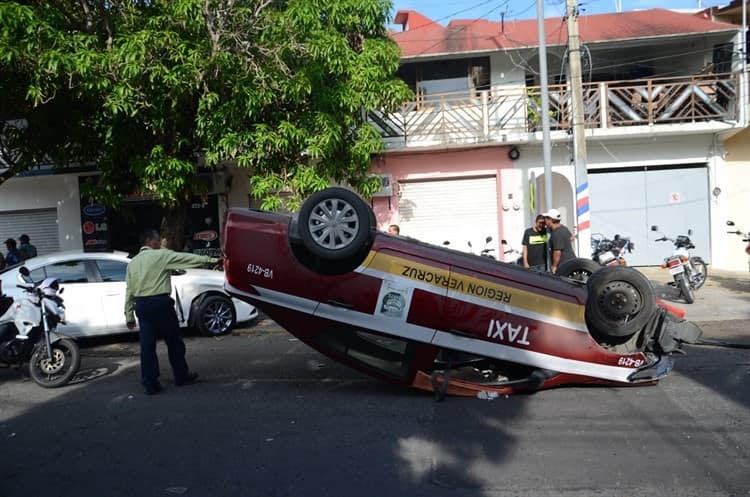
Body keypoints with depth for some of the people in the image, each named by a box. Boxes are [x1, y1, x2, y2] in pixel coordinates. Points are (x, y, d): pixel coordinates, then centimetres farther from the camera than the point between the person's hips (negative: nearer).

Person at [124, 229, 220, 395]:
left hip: (141, 305, 5)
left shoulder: (133, 262, 12)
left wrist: (129, 316, 13)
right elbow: (188, 258, -5)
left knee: (147, 344, 6)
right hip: (160, 303, -5)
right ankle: (181, 375, 21)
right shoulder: (161, 255, -4)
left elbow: (129, 290, 11)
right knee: (173, 341, 9)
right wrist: (211, 260, -2)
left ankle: (150, 383, 7)